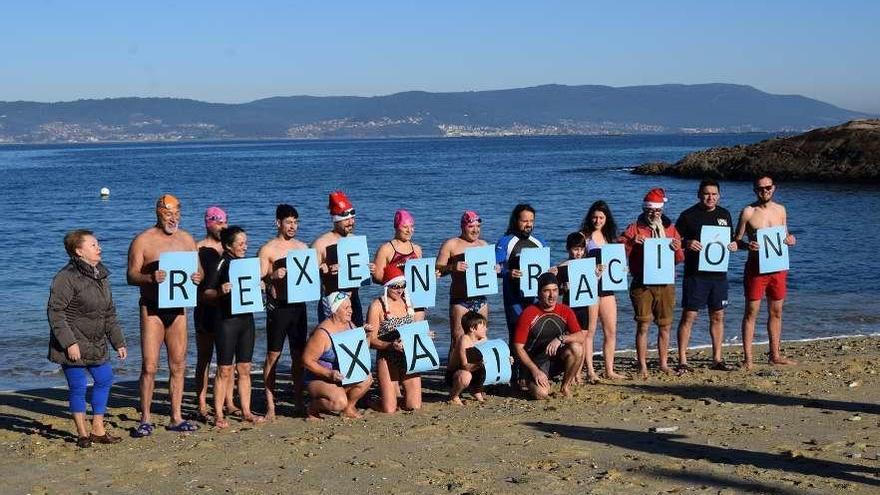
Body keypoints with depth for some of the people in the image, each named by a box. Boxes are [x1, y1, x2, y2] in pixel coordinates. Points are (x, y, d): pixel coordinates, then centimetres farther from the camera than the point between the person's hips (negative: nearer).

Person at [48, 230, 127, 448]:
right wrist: (69, 343, -22)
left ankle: (98, 429, 19)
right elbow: (55, 312, -18)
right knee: (78, 386, -2)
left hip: (96, 345, 8)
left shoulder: (101, 275, 11)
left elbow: (109, 313, 17)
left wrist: (119, 342, 15)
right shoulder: (66, 278, -15)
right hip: (73, 345, -8)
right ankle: (82, 434, 11)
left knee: (105, 379, 8)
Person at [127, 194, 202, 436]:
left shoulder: (186, 239, 10)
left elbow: (199, 269, 12)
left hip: (178, 308, 5)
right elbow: (131, 275, -8)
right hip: (152, 308, -5)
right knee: (150, 366, -7)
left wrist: (198, 277, -12)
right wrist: (150, 278, -28)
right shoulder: (143, 241, -5)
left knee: (178, 365, 8)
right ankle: (145, 420, 2)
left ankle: (176, 418, 16)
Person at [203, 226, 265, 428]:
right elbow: (207, 292, -11)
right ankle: (218, 415, 2)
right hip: (227, 320, -6)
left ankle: (246, 411, 18)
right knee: (224, 370, -3)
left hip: (247, 319, 6)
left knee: (244, 369, 11)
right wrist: (220, 292, -29)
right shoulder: (221, 264, -8)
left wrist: (260, 286, 5)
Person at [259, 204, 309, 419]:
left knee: (298, 354, 9)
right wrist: (273, 276, -24)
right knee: (273, 355, -3)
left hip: (298, 305, 5)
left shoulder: (302, 246, 13)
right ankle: (270, 405, 1)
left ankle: (298, 401, 19)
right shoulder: (268, 249, -2)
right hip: (277, 306, -5)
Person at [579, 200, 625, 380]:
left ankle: (609, 370, 12)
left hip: (607, 286, 6)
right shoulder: (584, 236, -3)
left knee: (611, 331, 5)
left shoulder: (609, 237, 15)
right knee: (589, 331, -3)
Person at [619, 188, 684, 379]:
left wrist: (677, 249, -10)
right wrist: (632, 242, -24)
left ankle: (664, 363, 17)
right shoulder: (635, 228, 3)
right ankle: (642, 366, -3)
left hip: (665, 284, 3)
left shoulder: (670, 229, 13)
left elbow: (680, 259, 12)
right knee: (643, 325, -6)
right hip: (642, 284, -3)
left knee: (665, 326, 7)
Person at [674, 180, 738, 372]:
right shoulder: (688, 216, -4)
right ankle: (682, 361, -2)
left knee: (718, 316, 10)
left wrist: (733, 245, -2)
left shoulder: (724, 214, 12)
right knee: (689, 316, -6)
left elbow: (730, 239, 21)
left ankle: (717, 359, 19)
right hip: (695, 275, -5)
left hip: (718, 274, 5)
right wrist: (687, 243, -23)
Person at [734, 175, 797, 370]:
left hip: (778, 267, 5)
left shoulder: (780, 210, 8)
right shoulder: (748, 211, -4)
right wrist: (747, 245, -23)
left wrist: (790, 240, -5)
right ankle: (748, 358, 0)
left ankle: (775, 355, 21)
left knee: (776, 312, 11)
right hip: (756, 267, -5)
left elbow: (785, 235, 18)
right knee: (751, 312, -2)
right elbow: (736, 240, -3)